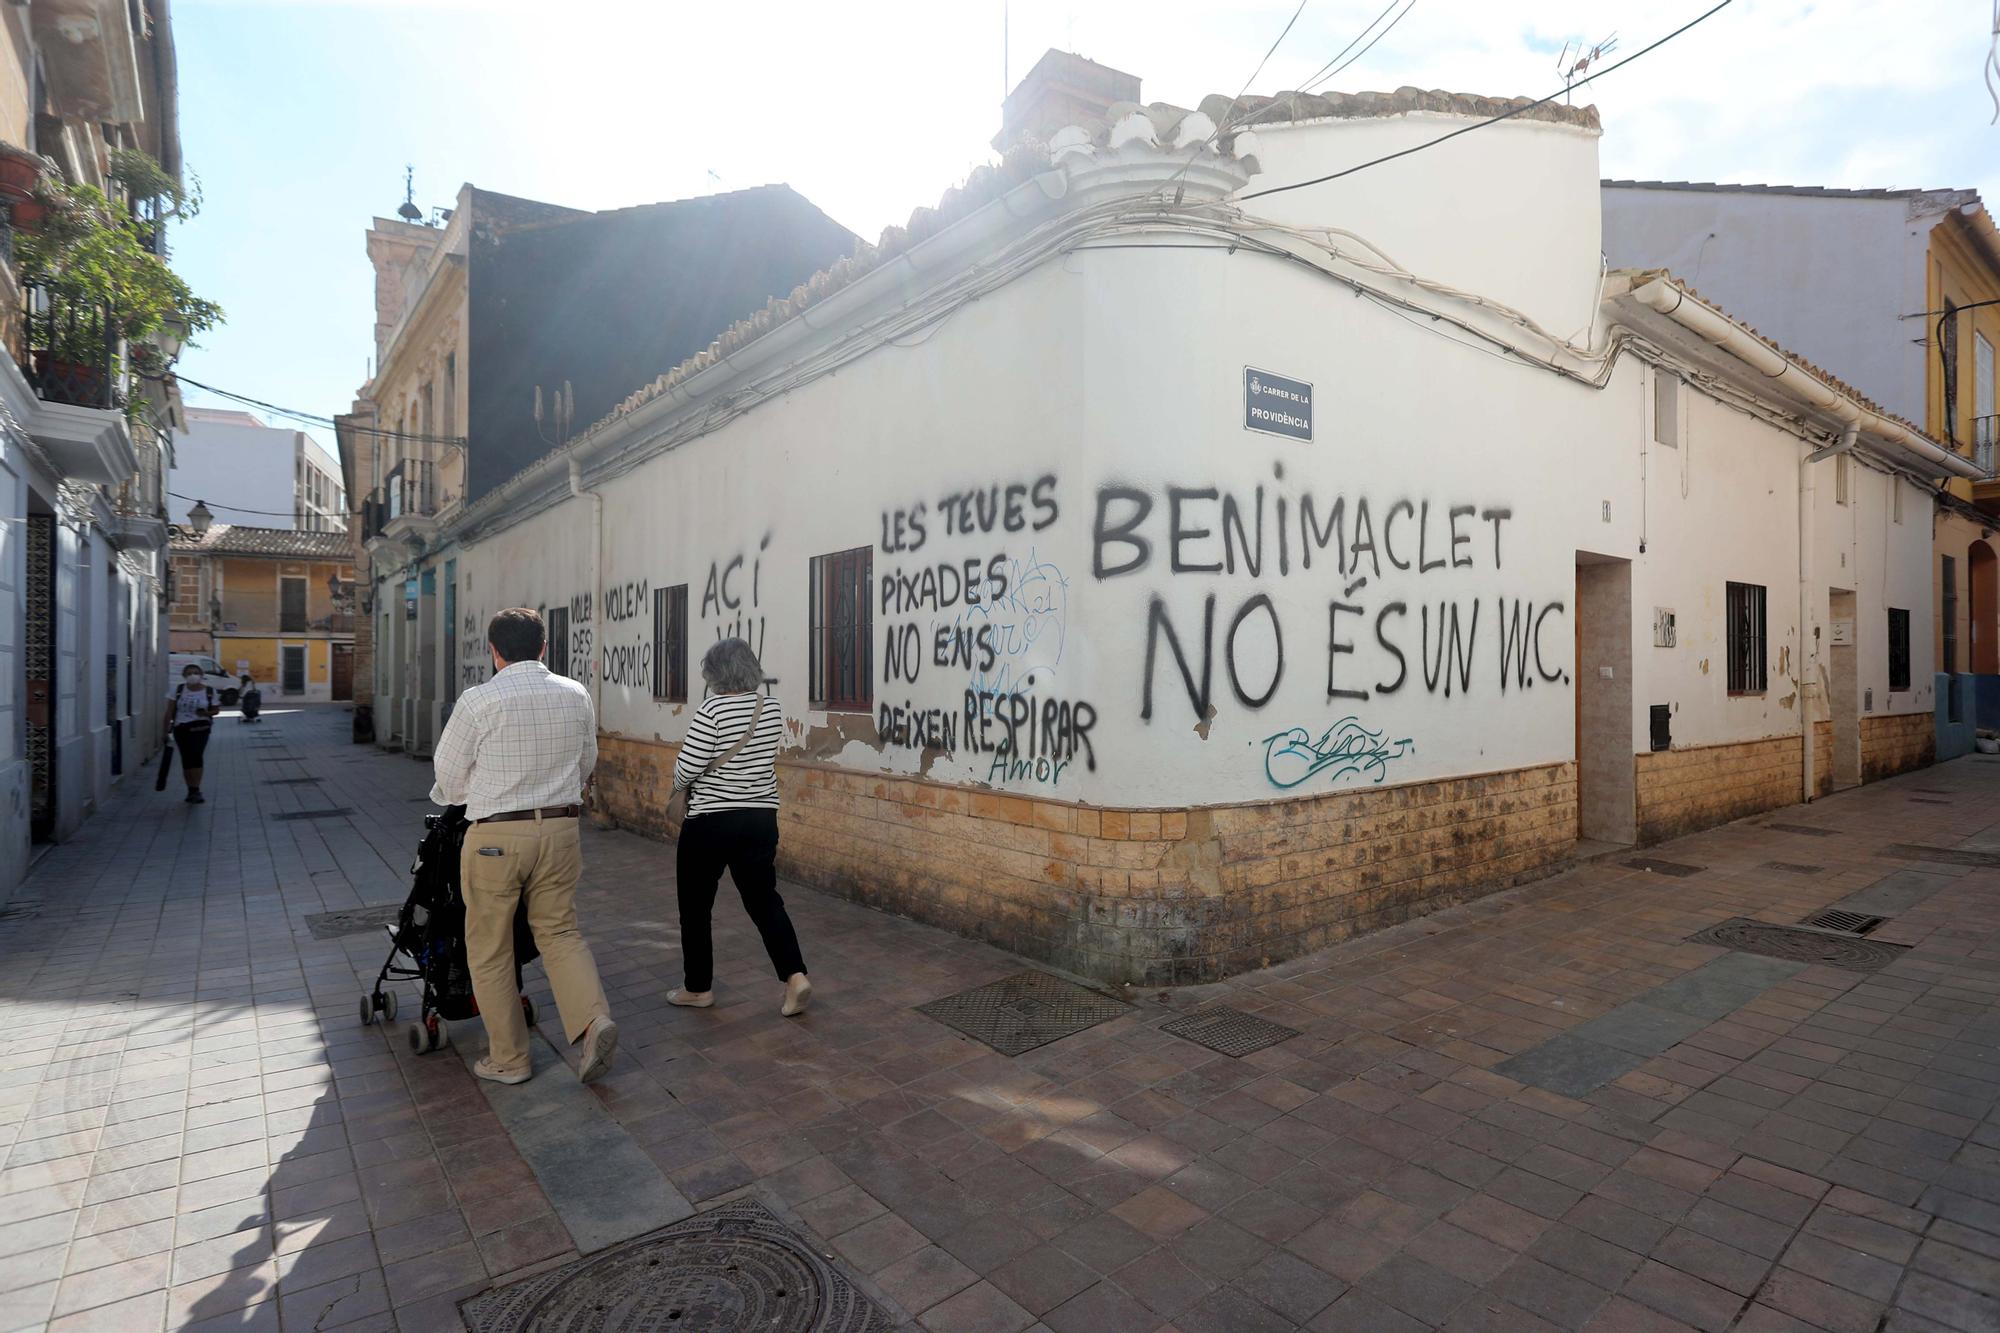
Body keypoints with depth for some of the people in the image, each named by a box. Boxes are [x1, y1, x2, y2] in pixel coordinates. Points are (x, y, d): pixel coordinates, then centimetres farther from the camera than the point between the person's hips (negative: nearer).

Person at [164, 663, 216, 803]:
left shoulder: (209, 692, 2)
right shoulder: (178, 690, 3)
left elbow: (215, 710, 9)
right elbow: (170, 712, 6)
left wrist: (206, 713, -14)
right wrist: (166, 731, 3)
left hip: (200, 727, -2)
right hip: (181, 728, 2)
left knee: (196, 755, -20)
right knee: (186, 759, 7)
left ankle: (195, 790, -19)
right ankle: (192, 790, 20)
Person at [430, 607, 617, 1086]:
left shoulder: (478, 701, -11)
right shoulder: (576, 696, 1)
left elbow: (449, 779, 0)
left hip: (495, 836, -4)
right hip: (560, 828, 4)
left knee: (490, 950, 11)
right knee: (559, 930, 16)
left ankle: (509, 1059, 20)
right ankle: (593, 1020, -2)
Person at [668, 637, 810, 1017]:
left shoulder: (712, 710, -17)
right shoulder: (773, 708, 2)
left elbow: (686, 770, -15)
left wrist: (681, 784, 6)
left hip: (710, 822, -5)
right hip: (761, 819, 5)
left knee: (695, 907, 12)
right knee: (764, 900, 11)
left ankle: (699, 988, 24)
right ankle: (795, 976, -2)